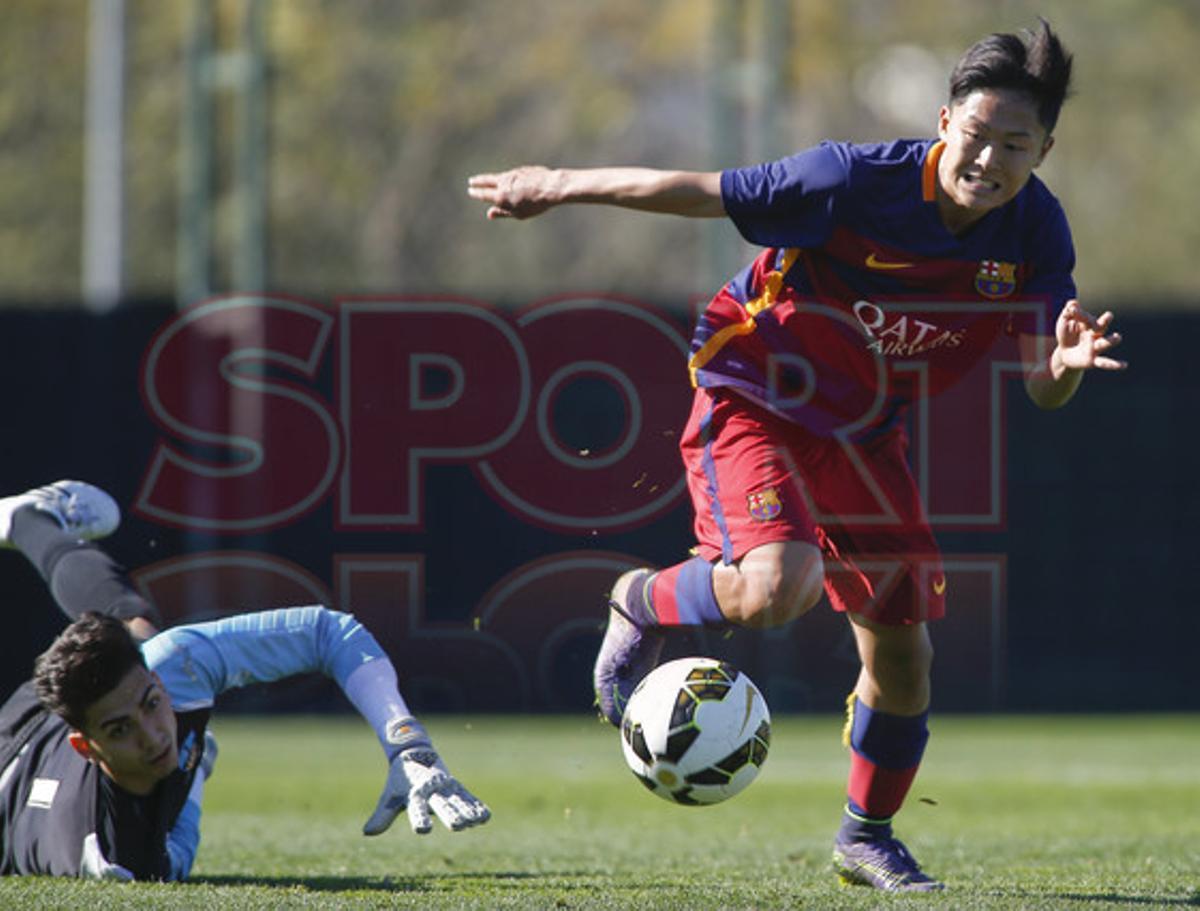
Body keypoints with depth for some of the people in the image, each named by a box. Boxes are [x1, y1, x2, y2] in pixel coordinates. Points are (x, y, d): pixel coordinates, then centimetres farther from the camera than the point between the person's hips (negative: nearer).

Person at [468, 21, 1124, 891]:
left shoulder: (1035, 232, -14)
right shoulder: (857, 181, -28)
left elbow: (1041, 386, -12)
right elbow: (701, 192, -17)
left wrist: (1065, 365, -37)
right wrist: (562, 186, -10)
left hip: (865, 432, 5)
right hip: (754, 397, -5)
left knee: (902, 647, 4)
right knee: (778, 586, -30)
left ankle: (867, 836, 28)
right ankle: (645, 606, 4)